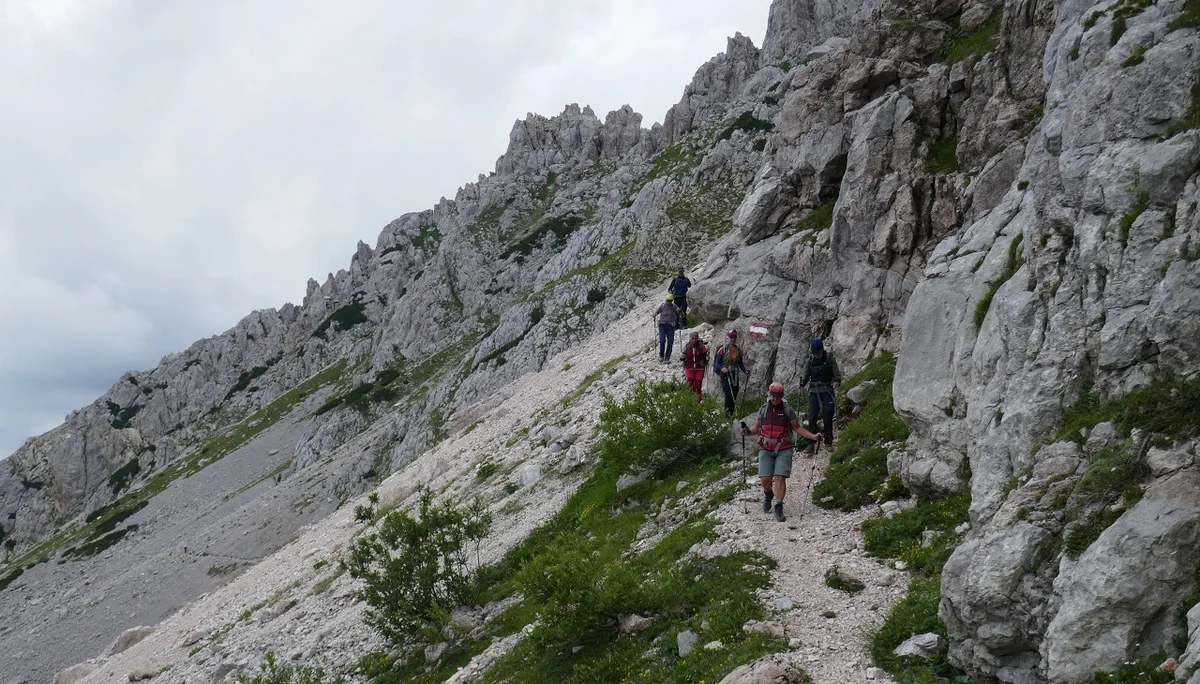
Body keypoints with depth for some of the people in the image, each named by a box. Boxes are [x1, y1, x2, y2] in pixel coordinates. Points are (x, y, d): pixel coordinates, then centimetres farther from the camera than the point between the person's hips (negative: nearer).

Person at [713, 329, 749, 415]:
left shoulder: (739, 350, 8)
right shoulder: (723, 349, -4)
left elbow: (741, 364, 14)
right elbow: (717, 363, -3)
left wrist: (746, 371, -4)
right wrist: (722, 368, -23)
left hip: (735, 376, 4)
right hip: (725, 375, -4)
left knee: (734, 397, 3)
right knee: (729, 394, -20)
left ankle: (731, 414, 11)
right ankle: (727, 413, -17)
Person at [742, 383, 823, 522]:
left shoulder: (788, 410, 3)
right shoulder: (763, 409, 8)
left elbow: (797, 428, 7)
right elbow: (757, 428, 14)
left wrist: (813, 436, -4)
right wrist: (748, 431, -8)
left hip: (784, 449, -2)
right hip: (766, 449, 2)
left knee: (780, 478, -12)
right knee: (765, 479, -5)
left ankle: (779, 509, -9)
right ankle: (768, 494, 30)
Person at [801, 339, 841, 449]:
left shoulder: (830, 358, -1)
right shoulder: (810, 360, 6)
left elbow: (837, 374, 0)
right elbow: (807, 375, 10)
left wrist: (837, 381, -21)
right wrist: (803, 383, -11)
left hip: (827, 390, -2)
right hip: (814, 391, 2)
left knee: (828, 417, -5)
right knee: (812, 417, -8)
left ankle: (828, 442, 9)